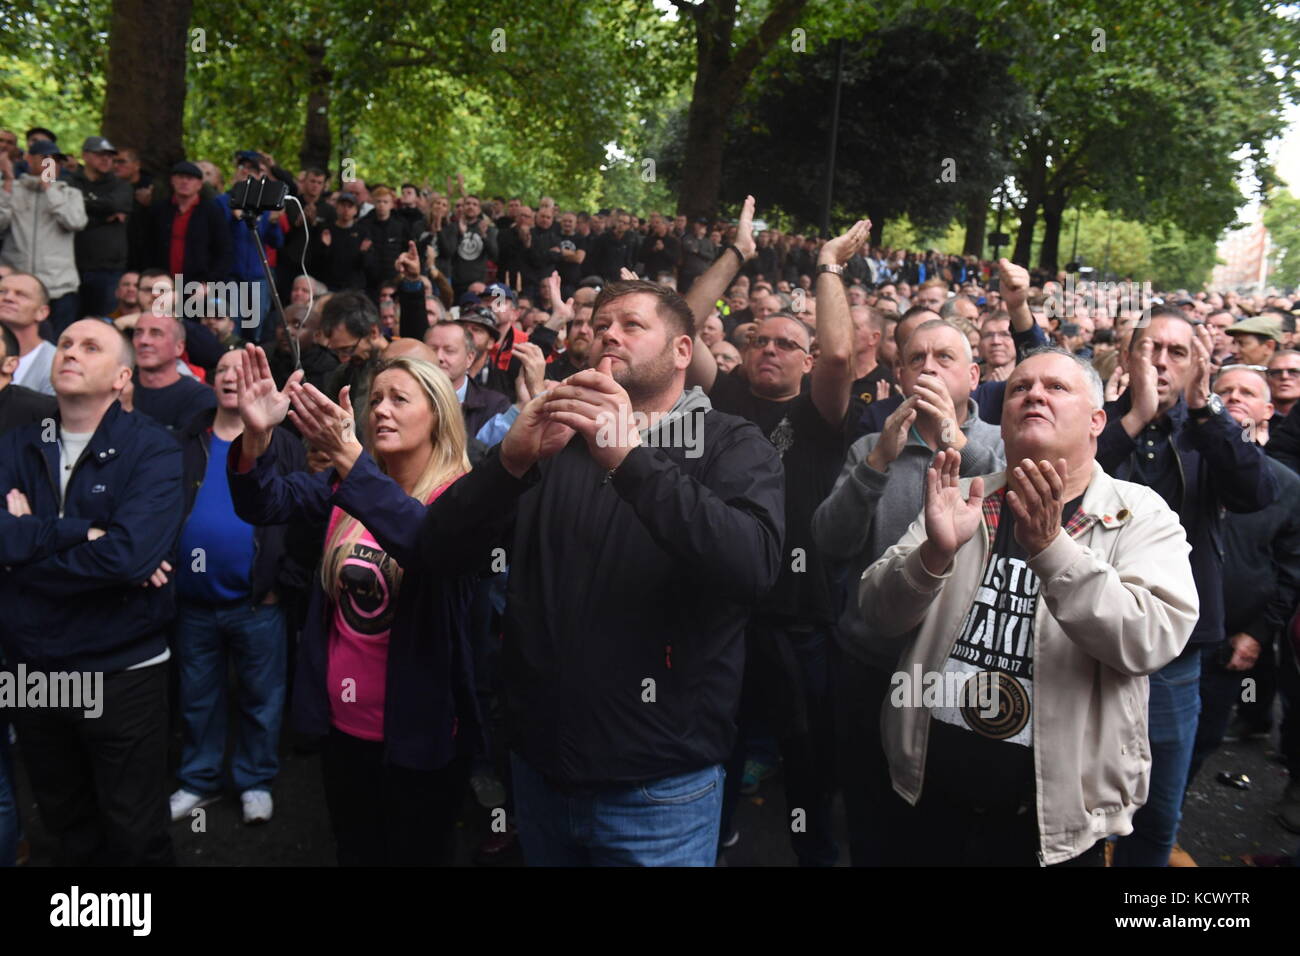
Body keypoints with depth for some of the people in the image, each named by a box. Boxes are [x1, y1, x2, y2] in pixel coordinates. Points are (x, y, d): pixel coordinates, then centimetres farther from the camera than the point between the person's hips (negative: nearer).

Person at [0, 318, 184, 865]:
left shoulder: (152, 450, -12)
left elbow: (129, 555, -27)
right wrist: (80, 532, -23)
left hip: (122, 671, -5)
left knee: (134, 833, 11)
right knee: (65, 823, 24)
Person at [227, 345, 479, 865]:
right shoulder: (345, 486, 3)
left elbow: (432, 543, -35)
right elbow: (264, 503, -10)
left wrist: (347, 456, -44)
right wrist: (257, 435, -30)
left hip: (419, 728, -5)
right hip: (344, 722, 5)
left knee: (416, 853, 14)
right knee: (355, 853, 23)